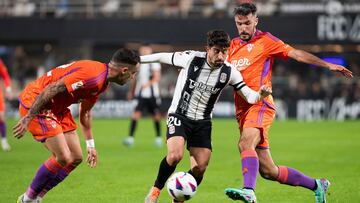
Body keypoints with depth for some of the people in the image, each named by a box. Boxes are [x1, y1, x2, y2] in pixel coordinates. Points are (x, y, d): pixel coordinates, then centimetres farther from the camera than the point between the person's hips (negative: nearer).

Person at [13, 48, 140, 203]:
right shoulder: (92, 75, -26)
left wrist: (90, 145, 25)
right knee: (63, 158, -13)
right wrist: (28, 118, -27)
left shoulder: (103, 82, 7)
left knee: (76, 157, 7)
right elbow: (51, 90, -28)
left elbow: (85, 113, 21)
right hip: (35, 103, -10)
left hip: (56, 108, 10)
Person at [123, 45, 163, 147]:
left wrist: (148, 84, -28)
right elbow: (134, 79, 19)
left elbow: (157, 77, -13)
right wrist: (131, 91, 17)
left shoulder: (154, 63, -4)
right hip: (140, 95, 3)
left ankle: (158, 138, 22)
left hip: (152, 94, -3)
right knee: (136, 114, -11)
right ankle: (130, 137, -15)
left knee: (156, 116, 7)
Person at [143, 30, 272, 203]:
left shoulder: (229, 72, -9)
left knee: (200, 168, -5)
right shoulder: (191, 59, -16)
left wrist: (260, 94, -33)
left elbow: (248, 95, -10)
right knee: (175, 155, -26)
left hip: (202, 122, 3)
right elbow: (163, 57, -1)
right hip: (179, 116, -3)